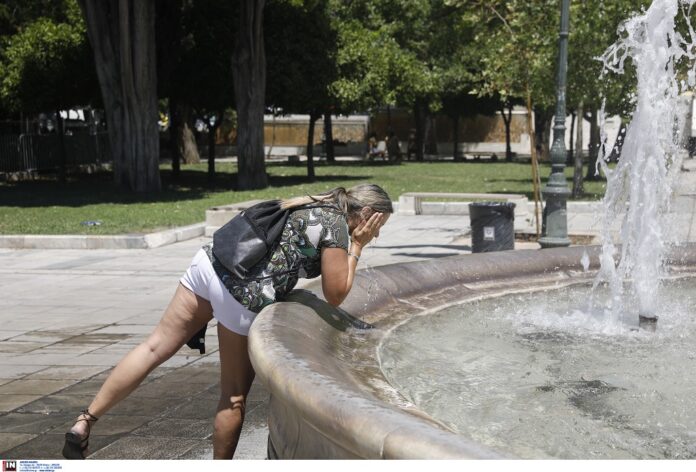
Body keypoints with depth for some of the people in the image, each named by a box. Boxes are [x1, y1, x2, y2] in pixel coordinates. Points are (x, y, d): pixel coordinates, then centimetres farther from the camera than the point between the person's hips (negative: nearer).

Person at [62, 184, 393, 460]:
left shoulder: (311, 204, 20)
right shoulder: (337, 225, -4)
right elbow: (335, 294, -2)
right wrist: (356, 246, 5)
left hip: (210, 264, 8)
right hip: (243, 296, -7)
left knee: (155, 347, 7)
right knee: (235, 394, 10)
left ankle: (84, 422, 6)